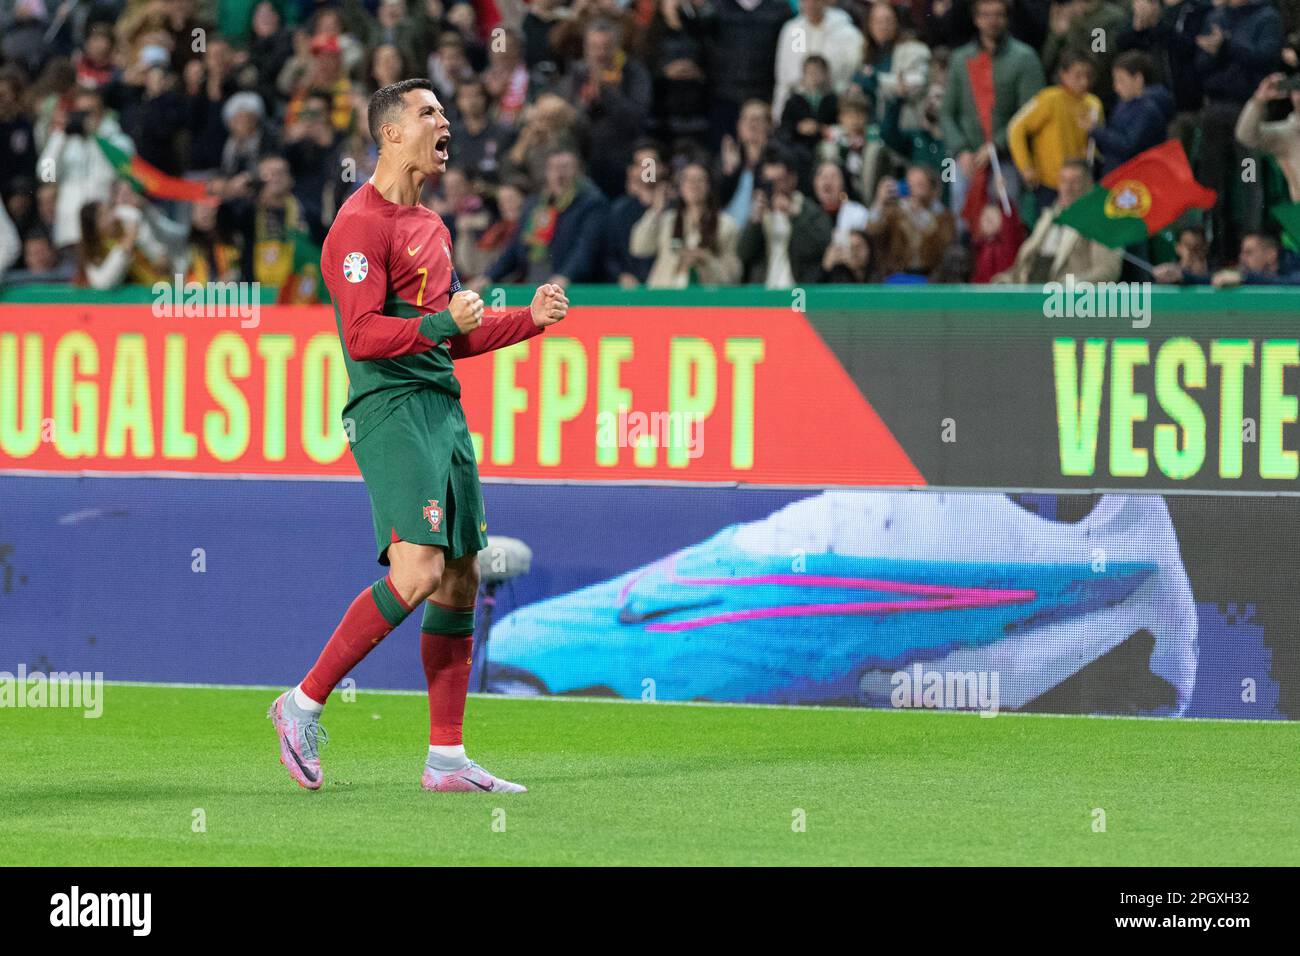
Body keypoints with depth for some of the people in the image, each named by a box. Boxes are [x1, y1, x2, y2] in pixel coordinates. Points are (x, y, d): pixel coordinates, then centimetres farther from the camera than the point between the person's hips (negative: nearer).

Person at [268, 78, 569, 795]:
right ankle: (304, 703, -7)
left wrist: (530, 318, 21)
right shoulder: (361, 224, -8)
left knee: (460, 579, 4)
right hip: (390, 410, -9)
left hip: (442, 411, 9)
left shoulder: (430, 225, 22)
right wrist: (442, 322, -22)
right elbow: (362, 333, -17)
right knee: (417, 573, -19)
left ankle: (446, 759, 7)